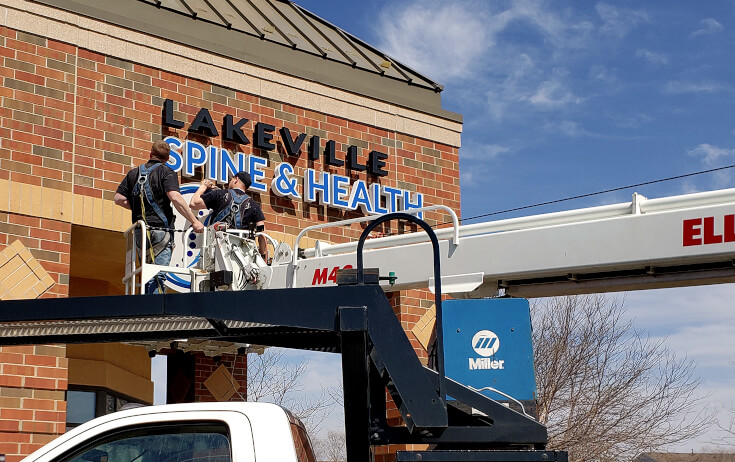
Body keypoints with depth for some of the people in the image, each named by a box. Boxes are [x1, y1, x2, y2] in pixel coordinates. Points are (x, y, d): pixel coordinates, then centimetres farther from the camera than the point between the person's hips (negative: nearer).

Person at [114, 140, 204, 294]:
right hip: (161, 228, -5)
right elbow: (175, 197, -16)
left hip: (139, 232, 5)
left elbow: (119, 198, 11)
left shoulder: (134, 173, 15)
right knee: (158, 276, -9)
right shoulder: (166, 172, -2)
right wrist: (194, 221, -15)